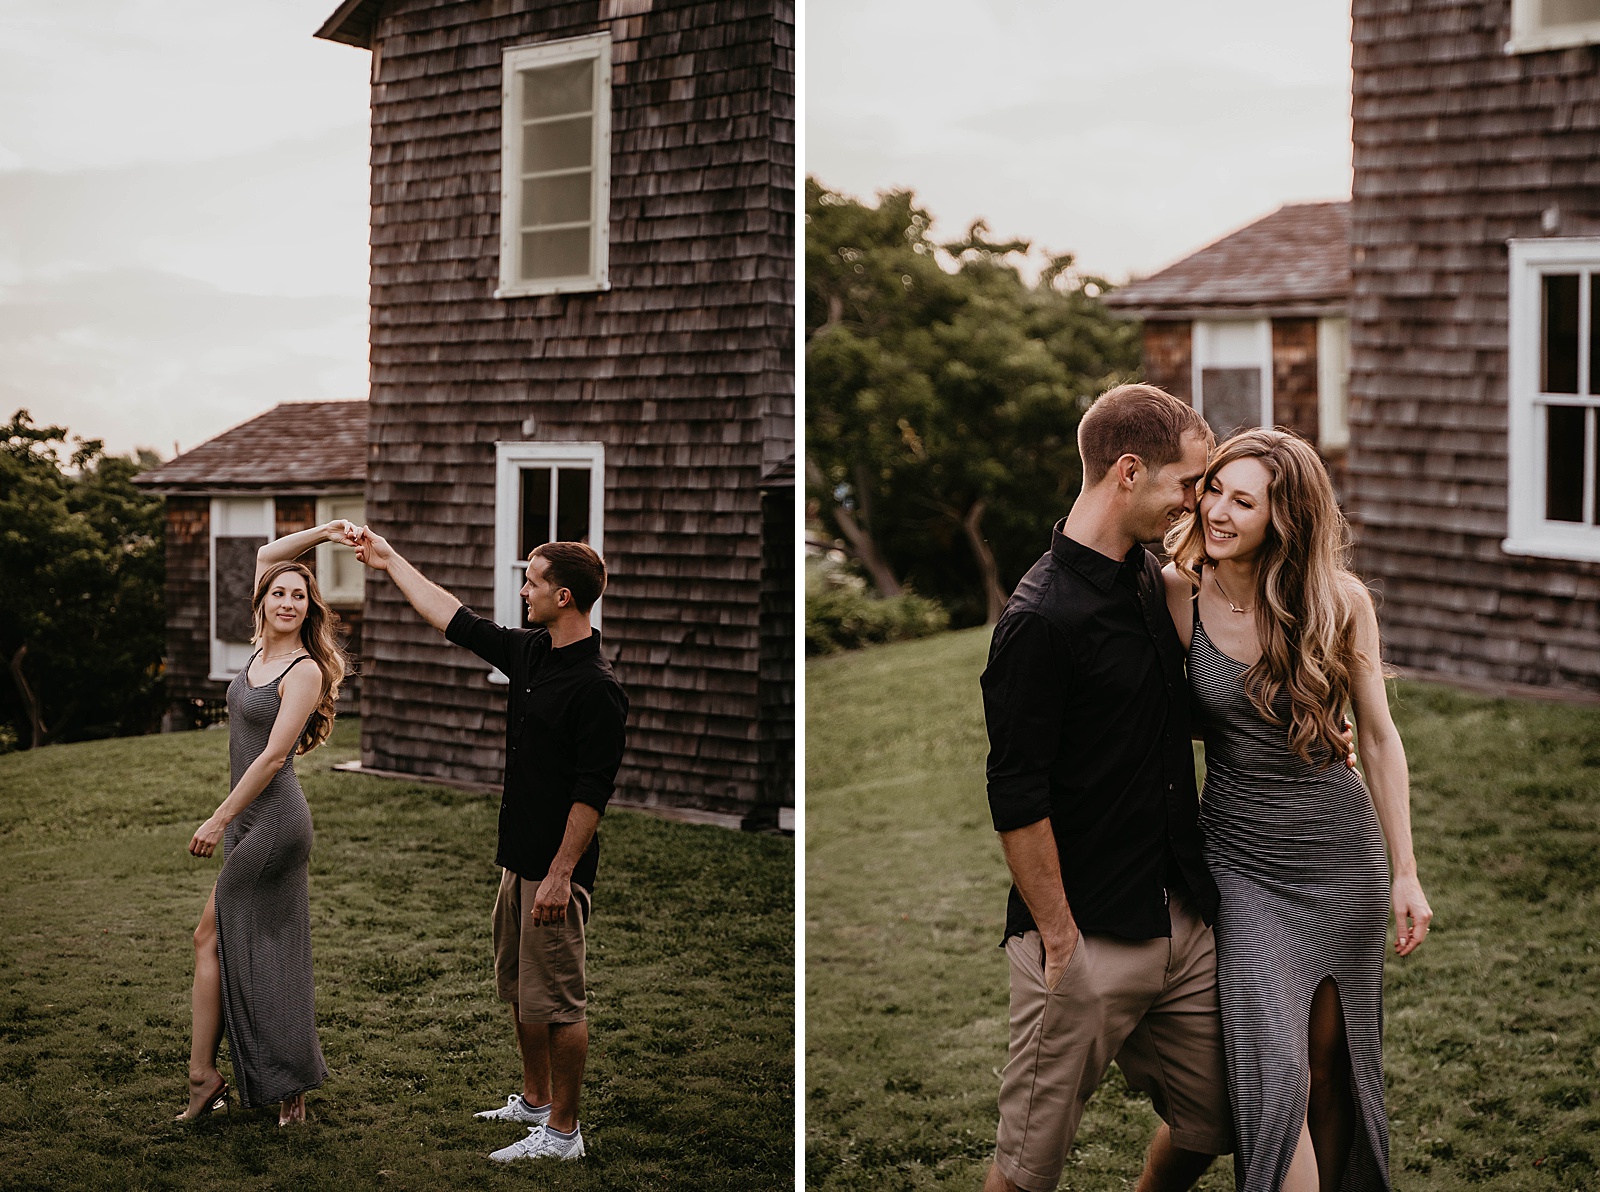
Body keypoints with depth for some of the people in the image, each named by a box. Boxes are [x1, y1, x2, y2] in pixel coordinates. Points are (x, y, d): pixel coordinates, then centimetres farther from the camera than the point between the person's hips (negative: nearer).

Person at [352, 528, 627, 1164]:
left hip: (555, 868, -9)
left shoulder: (597, 687, -20)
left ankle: (563, 1130, 7)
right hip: (517, 859, 9)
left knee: (556, 1001, -2)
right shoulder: (528, 653, 7)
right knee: (520, 990, 19)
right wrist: (391, 560, 21)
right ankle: (535, 1101, 33)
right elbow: (456, 619, 18)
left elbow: (592, 790, -21)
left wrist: (560, 874, -23)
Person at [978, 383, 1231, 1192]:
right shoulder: (1040, 617, -17)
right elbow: (1017, 802, -18)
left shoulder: (1154, 582, 9)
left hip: (1182, 920, 8)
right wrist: (1061, 943, -16)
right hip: (1087, 937, -8)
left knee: (1215, 1125, 14)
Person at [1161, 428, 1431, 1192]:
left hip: (1341, 850, 1)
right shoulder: (1179, 594, -10)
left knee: (1334, 1059, 13)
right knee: (1277, 1074, -9)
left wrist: (1406, 873, 2)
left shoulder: (1340, 602, -9)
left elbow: (1378, 738, 0)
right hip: (1240, 858, -1)